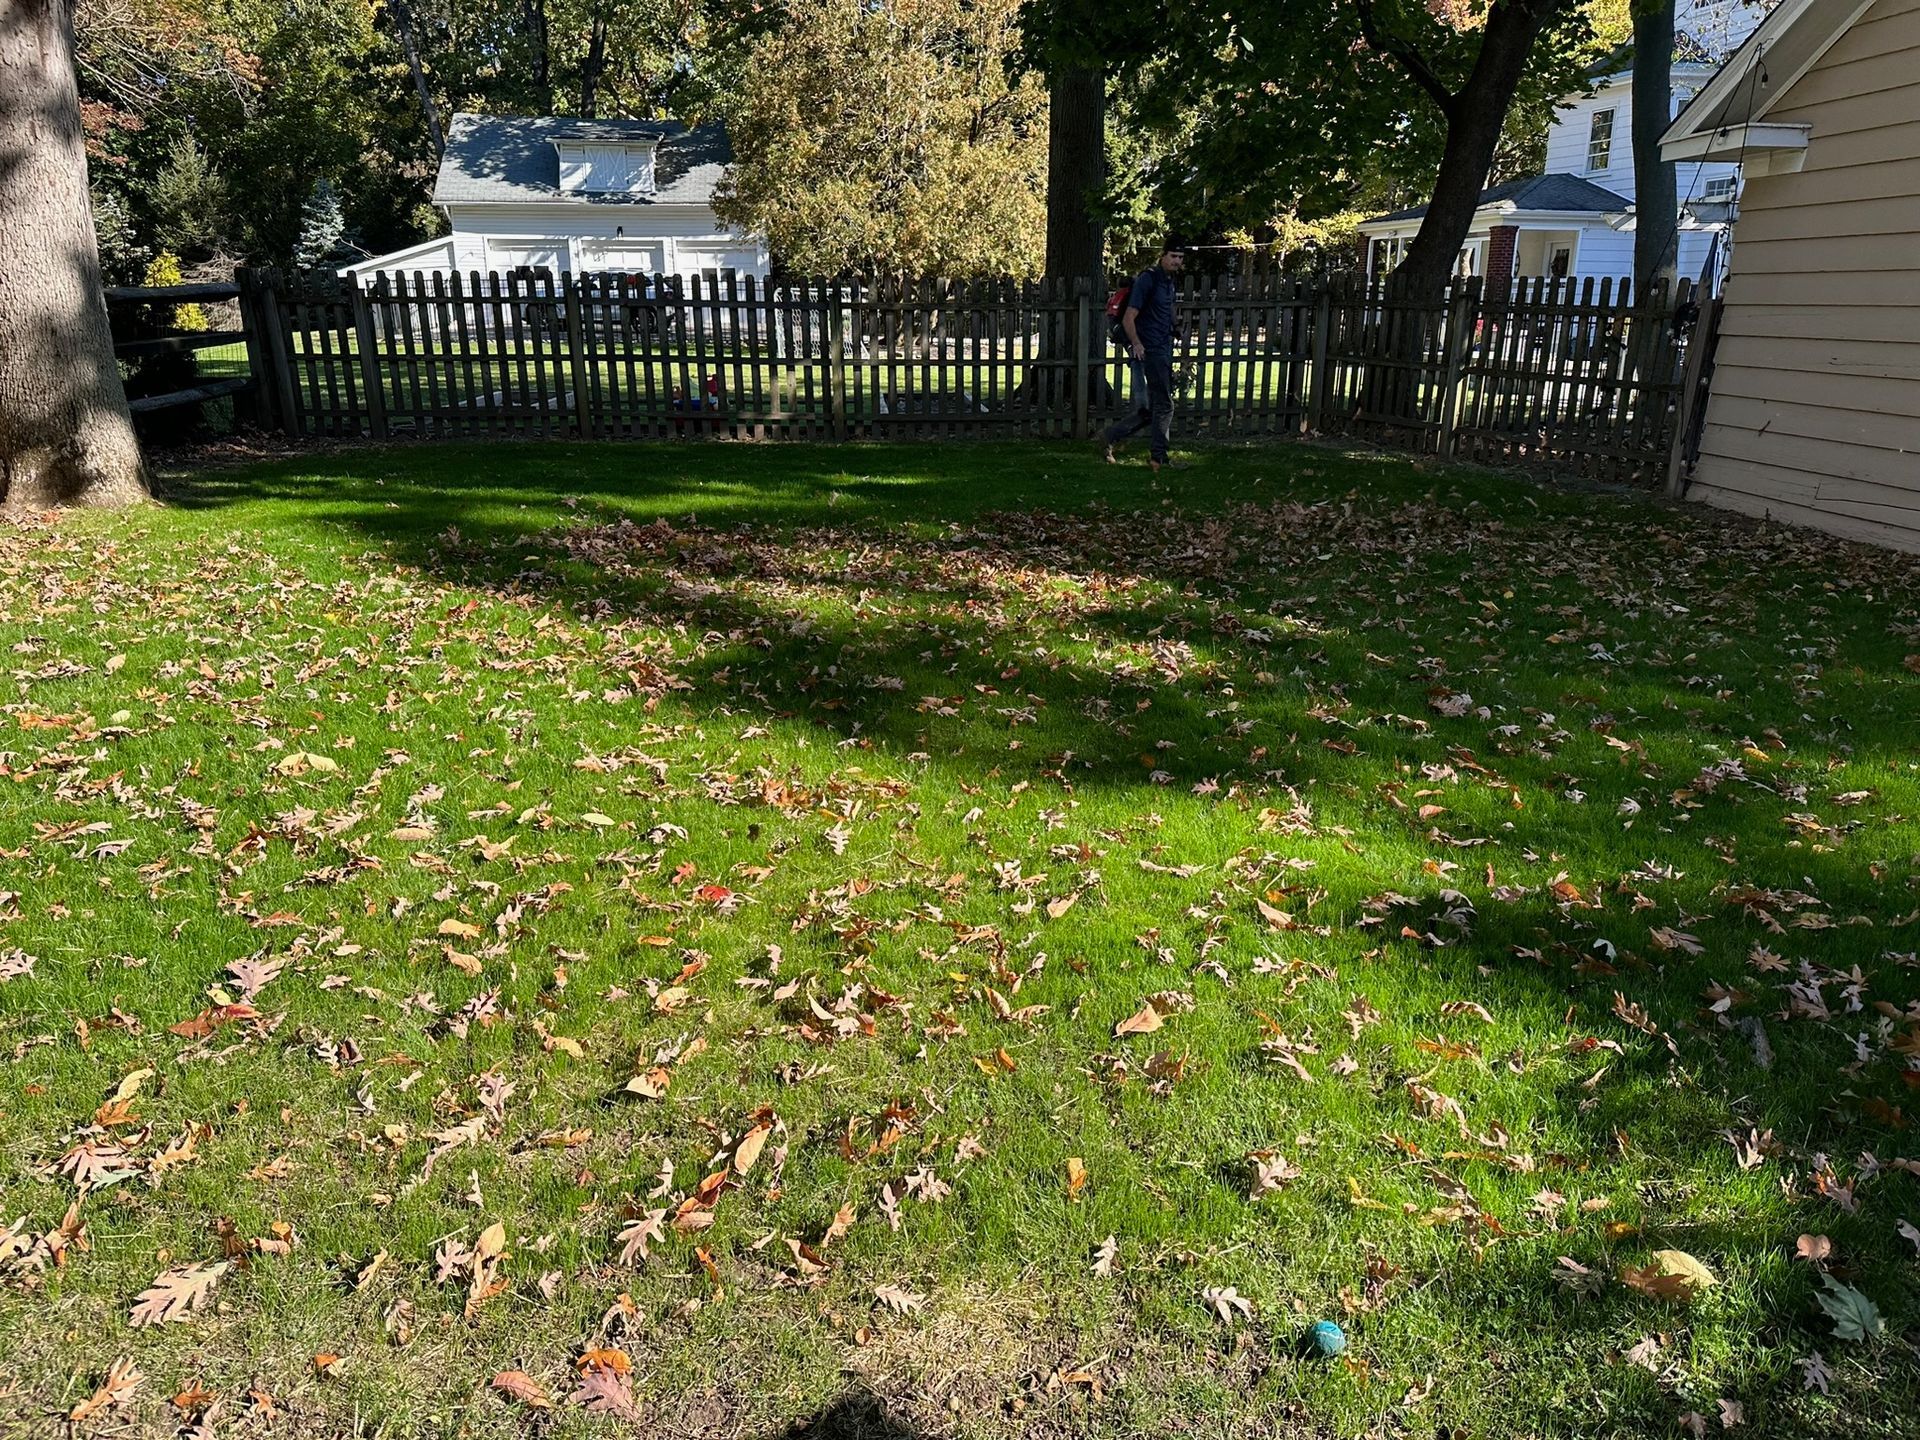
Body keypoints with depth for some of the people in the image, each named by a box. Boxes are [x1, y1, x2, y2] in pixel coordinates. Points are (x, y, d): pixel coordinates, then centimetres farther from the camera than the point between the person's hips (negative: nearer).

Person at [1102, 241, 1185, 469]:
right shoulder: (1147, 279, -12)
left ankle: (1112, 437, 15)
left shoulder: (1170, 281, 15)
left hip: (1164, 350, 9)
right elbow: (1128, 318, -17)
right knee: (1164, 405, -6)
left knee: (1150, 410, 9)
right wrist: (1136, 344, -24)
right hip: (1151, 350, -9)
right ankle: (1160, 459, 2)